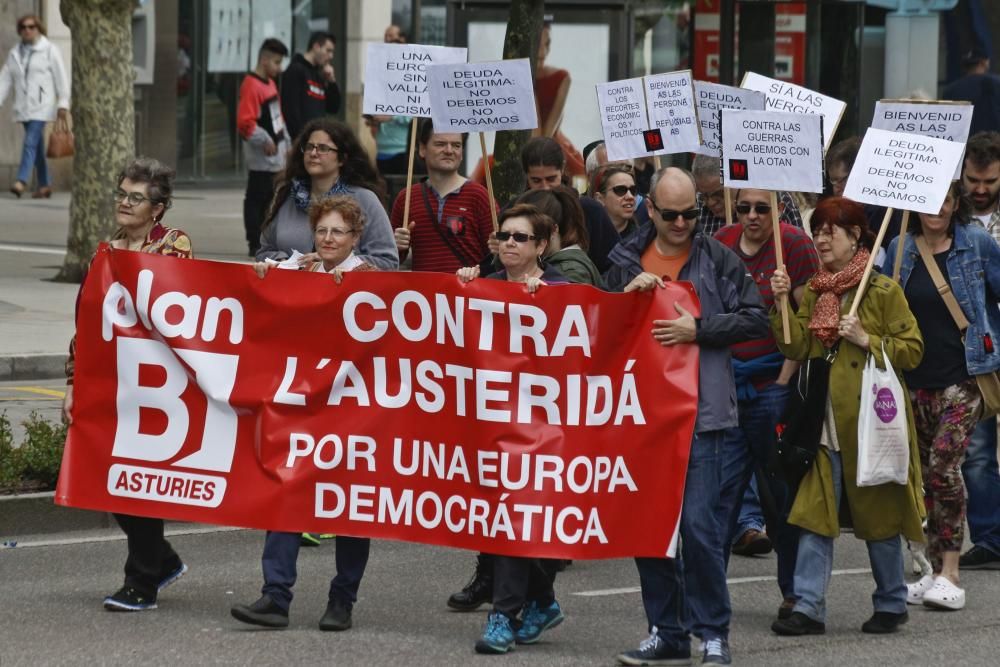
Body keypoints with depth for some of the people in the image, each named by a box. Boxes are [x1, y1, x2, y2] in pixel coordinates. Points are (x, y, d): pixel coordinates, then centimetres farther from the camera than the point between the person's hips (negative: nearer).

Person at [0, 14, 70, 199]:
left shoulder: (49, 50, -1)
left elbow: (61, 79, -3)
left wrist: (63, 105, -9)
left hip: (42, 105, -5)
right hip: (23, 106, 5)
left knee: (31, 142, -17)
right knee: (37, 147, 9)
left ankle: (21, 181, -24)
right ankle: (43, 185, 15)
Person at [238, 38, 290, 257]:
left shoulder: (270, 83, 16)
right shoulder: (251, 85, -15)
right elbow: (245, 122, -22)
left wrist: (285, 143, 19)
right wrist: (265, 141, -19)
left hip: (275, 156, 9)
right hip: (261, 156, -9)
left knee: (269, 198, 12)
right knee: (256, 198, -5)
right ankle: (255, 244, -2)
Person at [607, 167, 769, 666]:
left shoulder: (718, 259, 1)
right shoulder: (626, 260, 10)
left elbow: (755, 320, -1)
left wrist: (698, 330, -10)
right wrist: (628, 293, -4)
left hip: (699, 412, -4)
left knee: (699, 523, -10)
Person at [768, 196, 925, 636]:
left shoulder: (882, 291, -4)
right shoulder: (811, 294, 12)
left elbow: (913, 350, -5)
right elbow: (796, 348, 1)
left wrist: (867, 341, -16)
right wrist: (782, 303, -9)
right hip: (824, 421, 5)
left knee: (878, 517, 6)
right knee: (815, 515, -2)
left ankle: (891, 604, 19)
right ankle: (809, 607, -3)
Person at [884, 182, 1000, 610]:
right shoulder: (900, 250, 6)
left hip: (962, 378, -4)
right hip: (915, 380, 4)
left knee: (943, 466, -17)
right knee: (923, 476, 8)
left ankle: (950, 575, -13)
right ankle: (934, 570, 18)